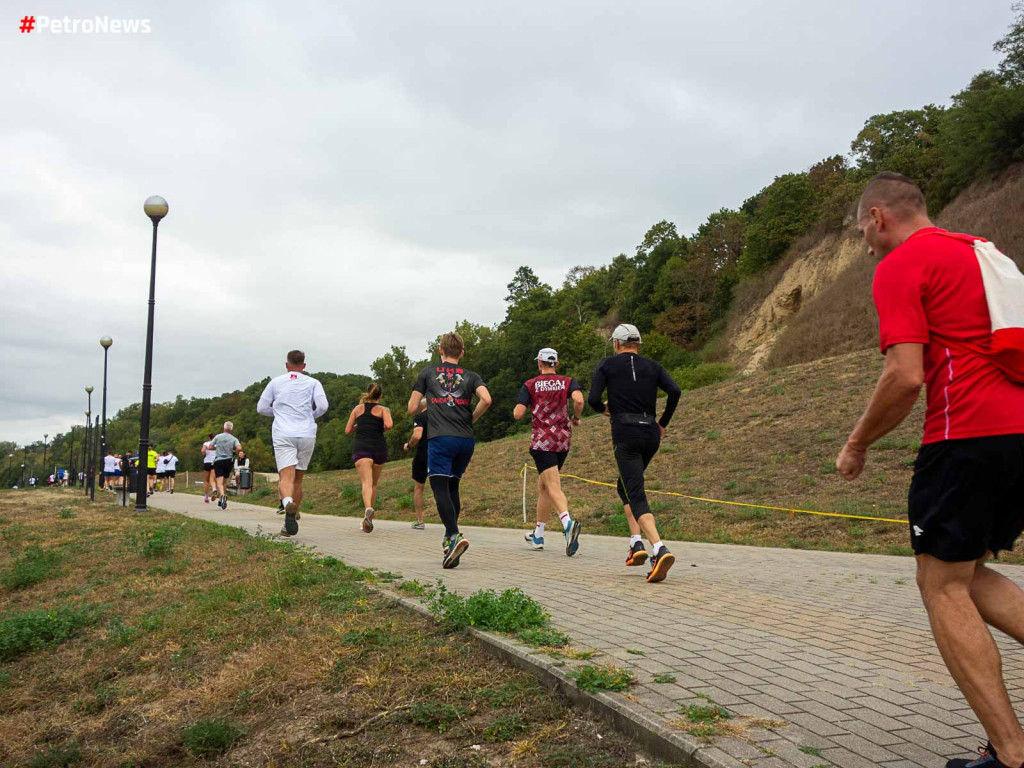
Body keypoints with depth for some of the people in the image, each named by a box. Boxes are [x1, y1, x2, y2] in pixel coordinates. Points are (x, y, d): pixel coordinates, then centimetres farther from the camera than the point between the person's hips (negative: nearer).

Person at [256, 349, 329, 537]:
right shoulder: (313, 383, 8)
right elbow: (323, 406, -5)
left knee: (286, 477, -14)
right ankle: (291, 520, 16)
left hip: (283, 435, -1)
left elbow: (261, 408, 12)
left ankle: (288, 503, -45)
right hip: (307, 434, 1)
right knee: (298, 480, 13)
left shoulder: (275, 382, 11)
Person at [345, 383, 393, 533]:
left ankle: (368, 509, -43)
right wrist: (382, 429, 8)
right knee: (374, 484, 17)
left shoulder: (358, 408, 12)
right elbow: (389, 425, -13)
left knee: (366, 482, -16)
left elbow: (347, 430, 13)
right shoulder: (383, 409, 6)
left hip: (361, 448, -1)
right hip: (379, 448, 1)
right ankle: (367, 518, 21)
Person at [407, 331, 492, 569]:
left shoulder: (428, 372, 9)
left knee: (440, 489, -8)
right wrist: (472, 418, 10)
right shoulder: (470, 376, 11)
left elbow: (412, 409, 7)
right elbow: (486, 400, -8)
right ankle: (449, 539, 18)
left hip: (440, 438, -3)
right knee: (452, 488, 17)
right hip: (466, 440, 3)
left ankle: (455, 536, -28)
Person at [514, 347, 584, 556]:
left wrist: (517, 408, 18)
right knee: (543, 486, 17)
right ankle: (538, 536, 24)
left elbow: (518, 414, -5)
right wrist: (576, 418, 4)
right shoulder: (568, 381, 8)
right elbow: (579, 399, -13)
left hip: (542, 441, -4)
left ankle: (568, 523, -41)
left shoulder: (530, 385, 3)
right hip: (563, 440, 4)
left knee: (553, 487, -14)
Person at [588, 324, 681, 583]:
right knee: (625, 486, 24)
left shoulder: (607, 364, 6)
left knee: (636, 496, -9)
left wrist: (604, 409, 18)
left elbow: (593, 398, -5)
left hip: (625, 435, -5)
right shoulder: (652, 366, 14)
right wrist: (663, 424, 11)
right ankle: (636, 542, 12)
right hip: (651, 435, 5)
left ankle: (660, 549, -30)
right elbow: (675, 391, -1)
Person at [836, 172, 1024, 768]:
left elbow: (905, 377, -16)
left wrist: (858, 444, -3)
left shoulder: (900, 266, -5)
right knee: (968, 574, 19)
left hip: (967, 435, -9)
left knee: (943, 587, 1)